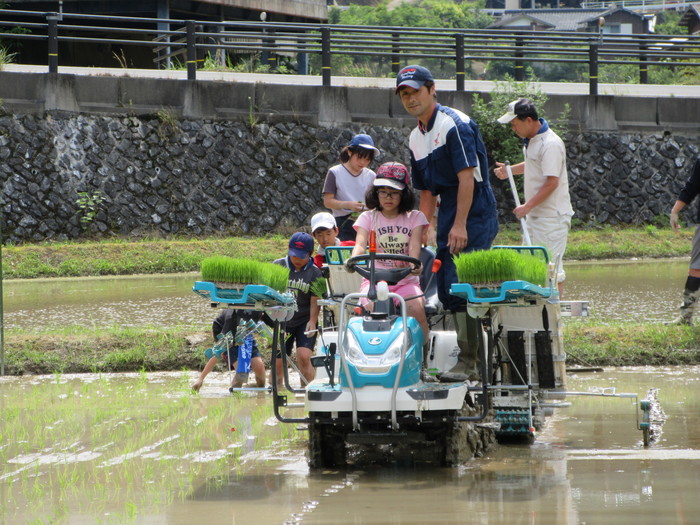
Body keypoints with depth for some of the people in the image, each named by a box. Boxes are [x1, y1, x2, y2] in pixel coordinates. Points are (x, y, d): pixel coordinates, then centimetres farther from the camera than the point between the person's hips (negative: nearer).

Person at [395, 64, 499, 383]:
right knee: (445, 290, 7)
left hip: (474, 217, -9)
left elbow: (467, 177, -18)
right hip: (449, 219, 9)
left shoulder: (455, 124, -12)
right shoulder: (416, 138, 16)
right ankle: (470, 359, 12)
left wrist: (460, 225, -22)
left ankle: (467, 364, -14)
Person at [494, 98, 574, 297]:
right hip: (535, 214, 10)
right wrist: (510, 170, 19)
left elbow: (552, 182, -23)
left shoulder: (550, 144, -20)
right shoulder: (531, 140, 10)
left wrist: (527, 206, -21)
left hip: (552, 216, -10)